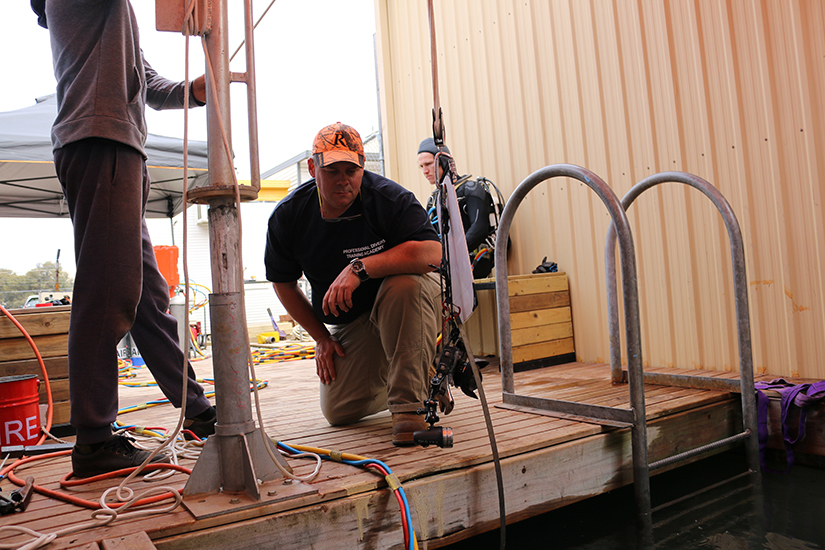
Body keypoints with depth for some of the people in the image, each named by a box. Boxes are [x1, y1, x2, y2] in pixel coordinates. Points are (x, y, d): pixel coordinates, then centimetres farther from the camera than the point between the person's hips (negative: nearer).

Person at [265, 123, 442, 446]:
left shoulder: (388, 197, -22)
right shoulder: (287, 216, -9)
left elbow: (432, 252, -35)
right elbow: (283, 283, 5)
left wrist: (360, 267, -38)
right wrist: (321, 337, 4)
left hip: (405, 304, -4)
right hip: (349, 320, 4)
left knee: (405, 283, -39)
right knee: (338, 412, -1)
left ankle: (408, 402, -26)